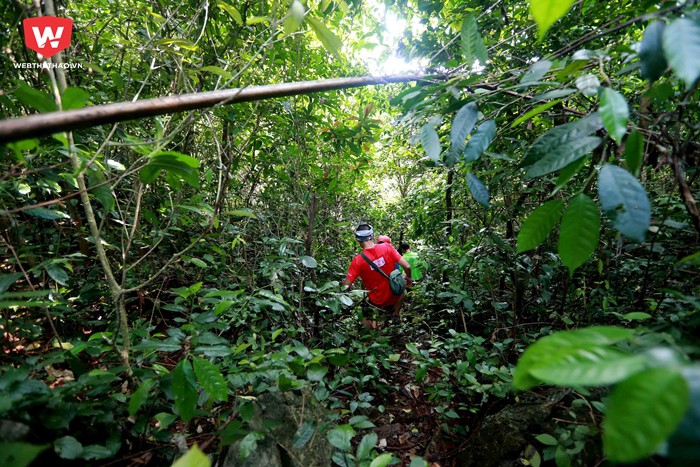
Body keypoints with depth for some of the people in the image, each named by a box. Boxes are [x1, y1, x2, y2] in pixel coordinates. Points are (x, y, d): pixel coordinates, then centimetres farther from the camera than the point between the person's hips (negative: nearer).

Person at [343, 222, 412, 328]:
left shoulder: (357, 261, -20)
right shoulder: (387, 247, -17)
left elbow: (346, 286, -16)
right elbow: (407, 267, -14)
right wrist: (408, 278, 7)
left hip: (376, 301, 0)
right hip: (394, 296, 0)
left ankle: (373, 325, 11)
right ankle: (396, 314, 30)